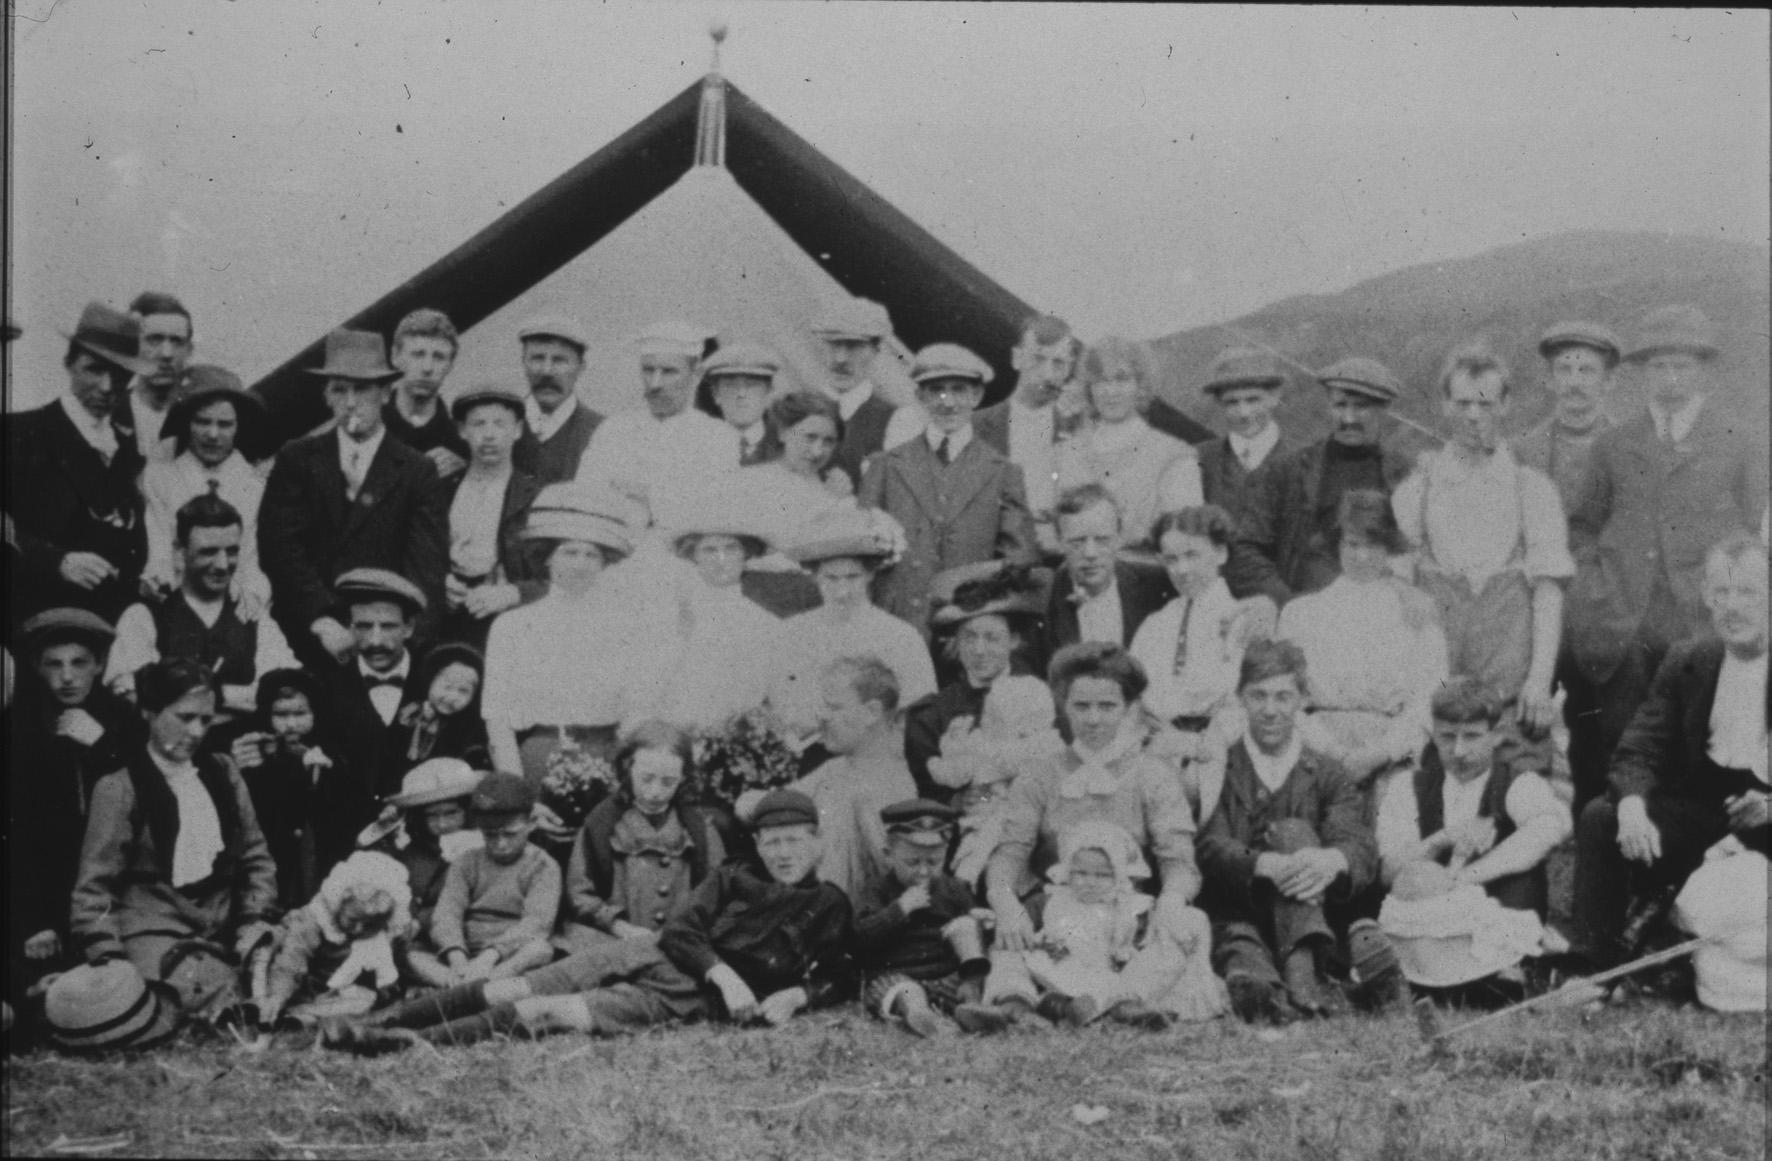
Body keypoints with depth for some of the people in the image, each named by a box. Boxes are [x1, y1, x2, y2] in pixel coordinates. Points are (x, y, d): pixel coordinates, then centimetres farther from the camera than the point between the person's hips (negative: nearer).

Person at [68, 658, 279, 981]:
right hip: (152, 937, -5)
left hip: (224, 937, 5)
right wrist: (108, 959, -14)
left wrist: (256, 918, 1)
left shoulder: (222, 773, 13)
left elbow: (255, 857, 17)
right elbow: (93, 887, -2)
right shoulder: (118, 788, -1)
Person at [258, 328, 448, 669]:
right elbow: (280, 549, 0)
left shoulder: (416, 472, 7)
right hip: (307, 637, 1)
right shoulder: (297, 460, 11)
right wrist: (321, 620, -13)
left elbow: (426, 565, -2)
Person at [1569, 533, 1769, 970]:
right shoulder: (1684, 662, 8)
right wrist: (1632, 806, -20)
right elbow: (1639, 751, 3)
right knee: (1599, 817, -17)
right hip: (1700, 802, 4)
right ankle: (1593, 963, -17)